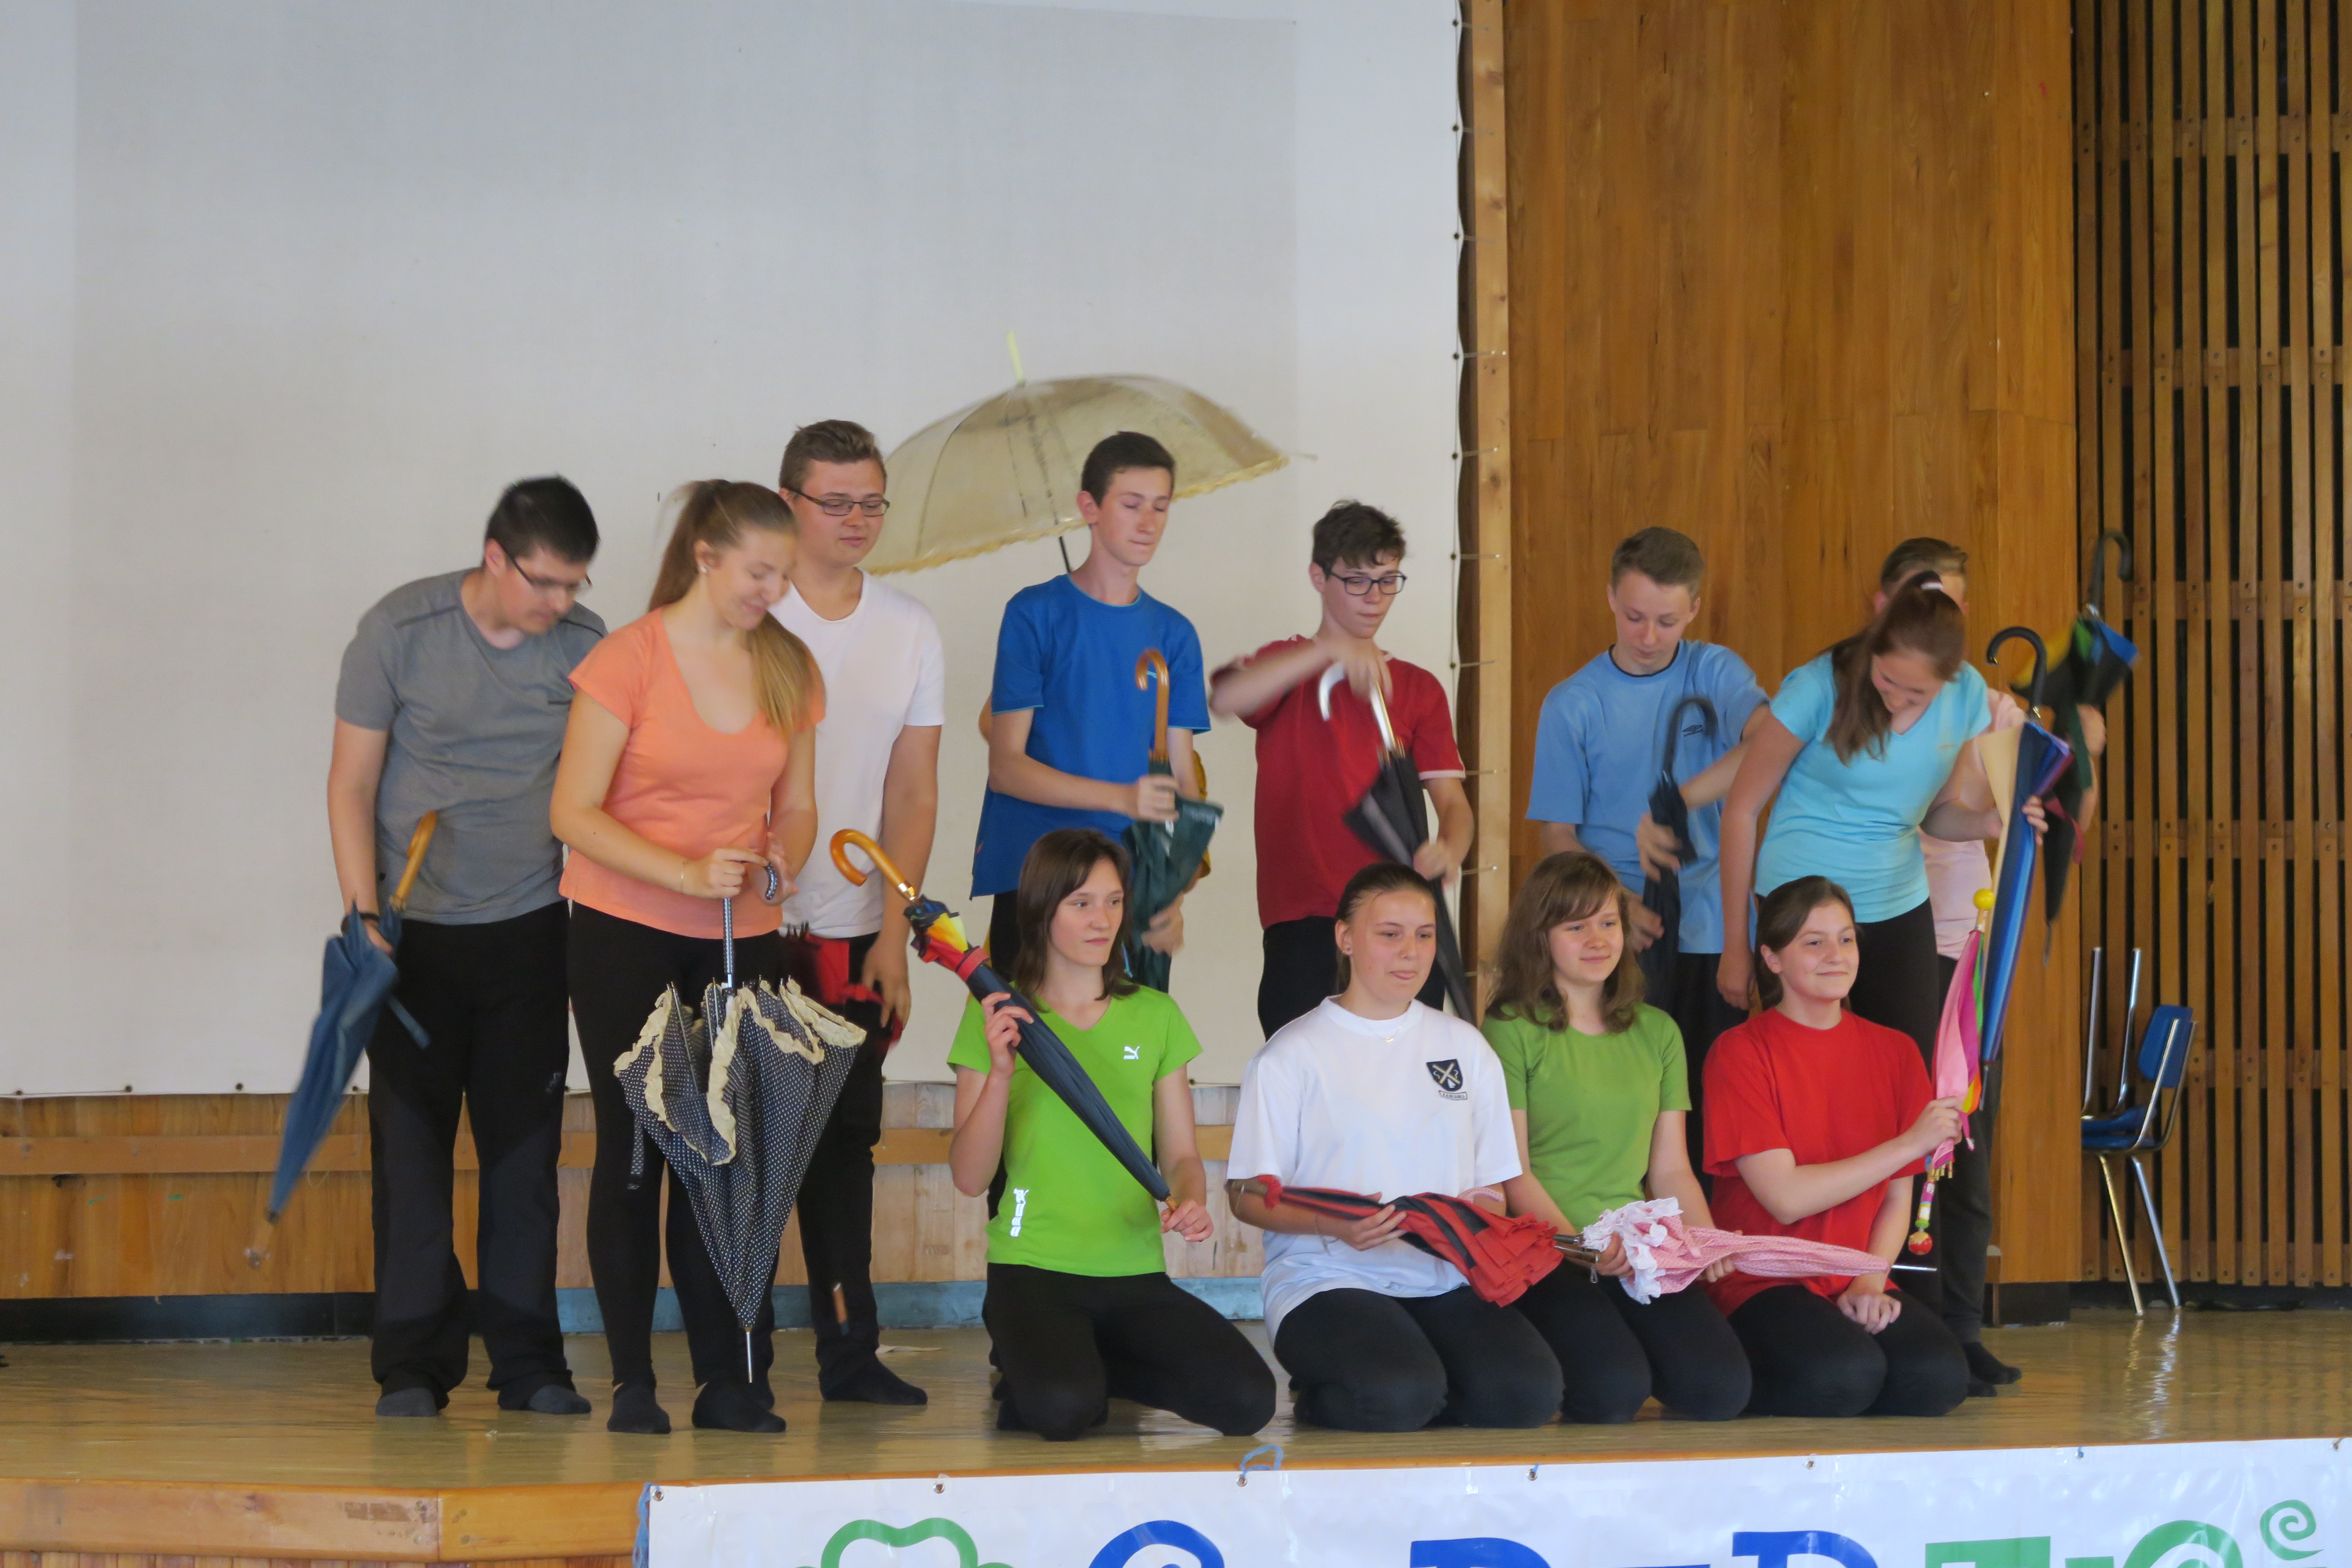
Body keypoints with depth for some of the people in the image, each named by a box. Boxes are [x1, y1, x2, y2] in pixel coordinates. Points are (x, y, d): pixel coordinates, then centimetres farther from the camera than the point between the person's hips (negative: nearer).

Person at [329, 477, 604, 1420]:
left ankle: (527, 1361, 10)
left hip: (530, 927, 2)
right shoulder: (401, 630, -7)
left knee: (525, 1147, 3)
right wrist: (364, 915, -11)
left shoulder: (584, 645, 0)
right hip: (417, 928, -2)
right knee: (410, 1146, -1)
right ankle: (413, 1365, 6)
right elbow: (352, 784, -3)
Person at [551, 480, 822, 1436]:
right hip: (625, 935, -3)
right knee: (633, 1150, 2)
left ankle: (731, 1379, 0)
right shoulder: (628, 659, -8)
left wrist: (783, 863, -10)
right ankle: (632, 1382, 6)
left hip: (742, 939, 3)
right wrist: (686, 874, -21)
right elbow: (575, 812, -10)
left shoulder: (790, 669, 7)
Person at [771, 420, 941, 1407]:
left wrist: (894, 932, 1)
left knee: (843, 1141, 7)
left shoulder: (910, 630, 9)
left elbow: (914, 792, 9)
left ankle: (849, 1350, 11)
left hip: (852, 933, 4)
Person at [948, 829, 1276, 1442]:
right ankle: (1034, 1378, 5)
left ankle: (1098, 1366, 9)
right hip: (1032, 1269, -4)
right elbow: (969, 1177, -3)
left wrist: (1190, 1200, -11)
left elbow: (1180, 1153, 12)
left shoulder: (1155, 1017, 11)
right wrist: (1001, 1073, -17)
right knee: (1062, 1411, -33)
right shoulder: (996, 1018, 1)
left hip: (1136, 1272, 4)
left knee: (1249, 1401, -18)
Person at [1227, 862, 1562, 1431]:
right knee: (1399, 1396, -33)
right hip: (1330, 1280, -3)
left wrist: (1479, 1214, -8)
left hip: (1446, 1277, 4)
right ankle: (1320, 1394, 0)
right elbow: (1249, 1196, -1)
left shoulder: (1465, 1047, 18)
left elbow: (1494, 1184, 18)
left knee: (1528, 1392, -26)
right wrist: (1334, 1224, -21)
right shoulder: (1292, 1054, 4)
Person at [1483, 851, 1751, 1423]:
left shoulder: (1657, 1033, 18)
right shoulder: (1513, 1032, 2)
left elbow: (1671, 1169, 17)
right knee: (1616, 1388, -30)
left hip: (1638, 1256, 5)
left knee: (1723, 1388, -21)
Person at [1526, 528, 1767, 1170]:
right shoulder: (1572, 704, 4)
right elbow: (1557, 835, 1)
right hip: (1613, 945, -1)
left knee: (1709, 1110, 2)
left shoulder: (1715, 673, 4)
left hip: (1710, 934, 1)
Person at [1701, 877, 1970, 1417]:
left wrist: (1870, 1284, -9)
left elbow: (1897, 1199, 10)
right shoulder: (1741, 1053, -5)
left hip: (1857, 1286, 4)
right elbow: (1786, 1197, -13)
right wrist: (1910, 1143, -14)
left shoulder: (1893, 1053, 11)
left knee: (1940, 1377, -27)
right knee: (1846, 1373, -34)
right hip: (1761, 1286, -4)